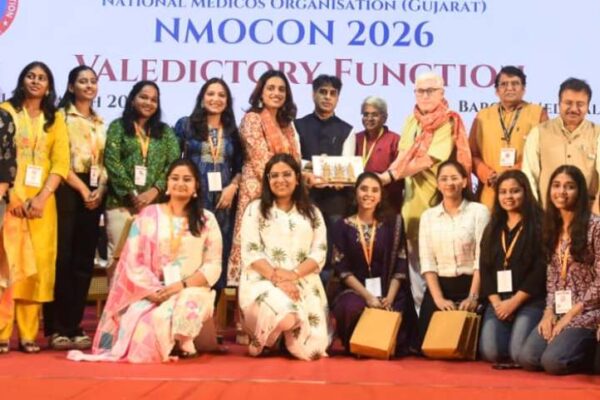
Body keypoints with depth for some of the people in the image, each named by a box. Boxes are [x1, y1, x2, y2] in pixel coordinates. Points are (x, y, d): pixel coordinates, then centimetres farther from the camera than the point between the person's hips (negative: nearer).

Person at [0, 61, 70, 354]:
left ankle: (28, 334, 5)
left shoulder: (55, 119, 13)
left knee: (37, 265, 0)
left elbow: (61, 162, 3)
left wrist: (42, 197, -11)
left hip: (42, 200, 2)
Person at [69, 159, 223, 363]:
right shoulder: (149, 215, 8)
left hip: (191, 291, 0)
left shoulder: (207, 220, 8)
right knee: (147, 329, -32)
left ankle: (180, 344, -6)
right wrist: (152, 292, -15)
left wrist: (182, 285, -15)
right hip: (151, 294, 0)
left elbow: (213, 265, 1)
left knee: (188, 305, -36)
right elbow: (133, 261, 0)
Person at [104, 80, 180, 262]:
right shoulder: (118, 127, 9)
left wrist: (154, 191, -11)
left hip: (156, 204, 2)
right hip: (121, 203, -2)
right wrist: (133, 194, -11)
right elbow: (112, 163, -2)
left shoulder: (166, 132, 16)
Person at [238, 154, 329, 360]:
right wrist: (276, 279, -17)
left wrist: (293, 275, -14)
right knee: (287, 317, -36)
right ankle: (261, 339, -1)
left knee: (310, 349, -14)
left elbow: (319, 254, 4)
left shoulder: (312, 213, 14)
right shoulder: (255, 209, 7)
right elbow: (251, 253, -3)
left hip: (303, 283, 3)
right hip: (263, 280, -3)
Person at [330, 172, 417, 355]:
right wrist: (366, 295, -15)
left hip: (388, 290, 1)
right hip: (355, 290, 0)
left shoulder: (392, 224, 8)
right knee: (352, 308, -34)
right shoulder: (343, 226, 6)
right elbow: (342, 268, -2)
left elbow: (401, 265, 3)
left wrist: (390, 297, -12)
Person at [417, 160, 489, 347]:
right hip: (438, 287, 3)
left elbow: (482, 259, -7)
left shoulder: (479, 211, -1)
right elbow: (427, 262, 0)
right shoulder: (428, 216, 8)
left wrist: (473, 296, -17)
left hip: (469, 285, -2)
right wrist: (438, 298, -13)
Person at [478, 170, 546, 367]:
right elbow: (484, 269, 9)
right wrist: (496, 302, -6)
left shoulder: (539, 225, -1)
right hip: (498, 301, 4)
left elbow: (541, 270, -9)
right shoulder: (492, 229, 16)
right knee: (490, 352, -16)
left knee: (519, 353, -22)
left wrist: (514, 301, -12)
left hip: (530, 300, -4)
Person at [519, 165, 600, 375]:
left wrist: (571, 314, -13)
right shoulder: (552, 227, 11)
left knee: (552, 361, -23)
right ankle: (576, 346, 10)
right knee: (527, 359, -13)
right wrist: (549, 311, -2)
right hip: (558, 310, 6)